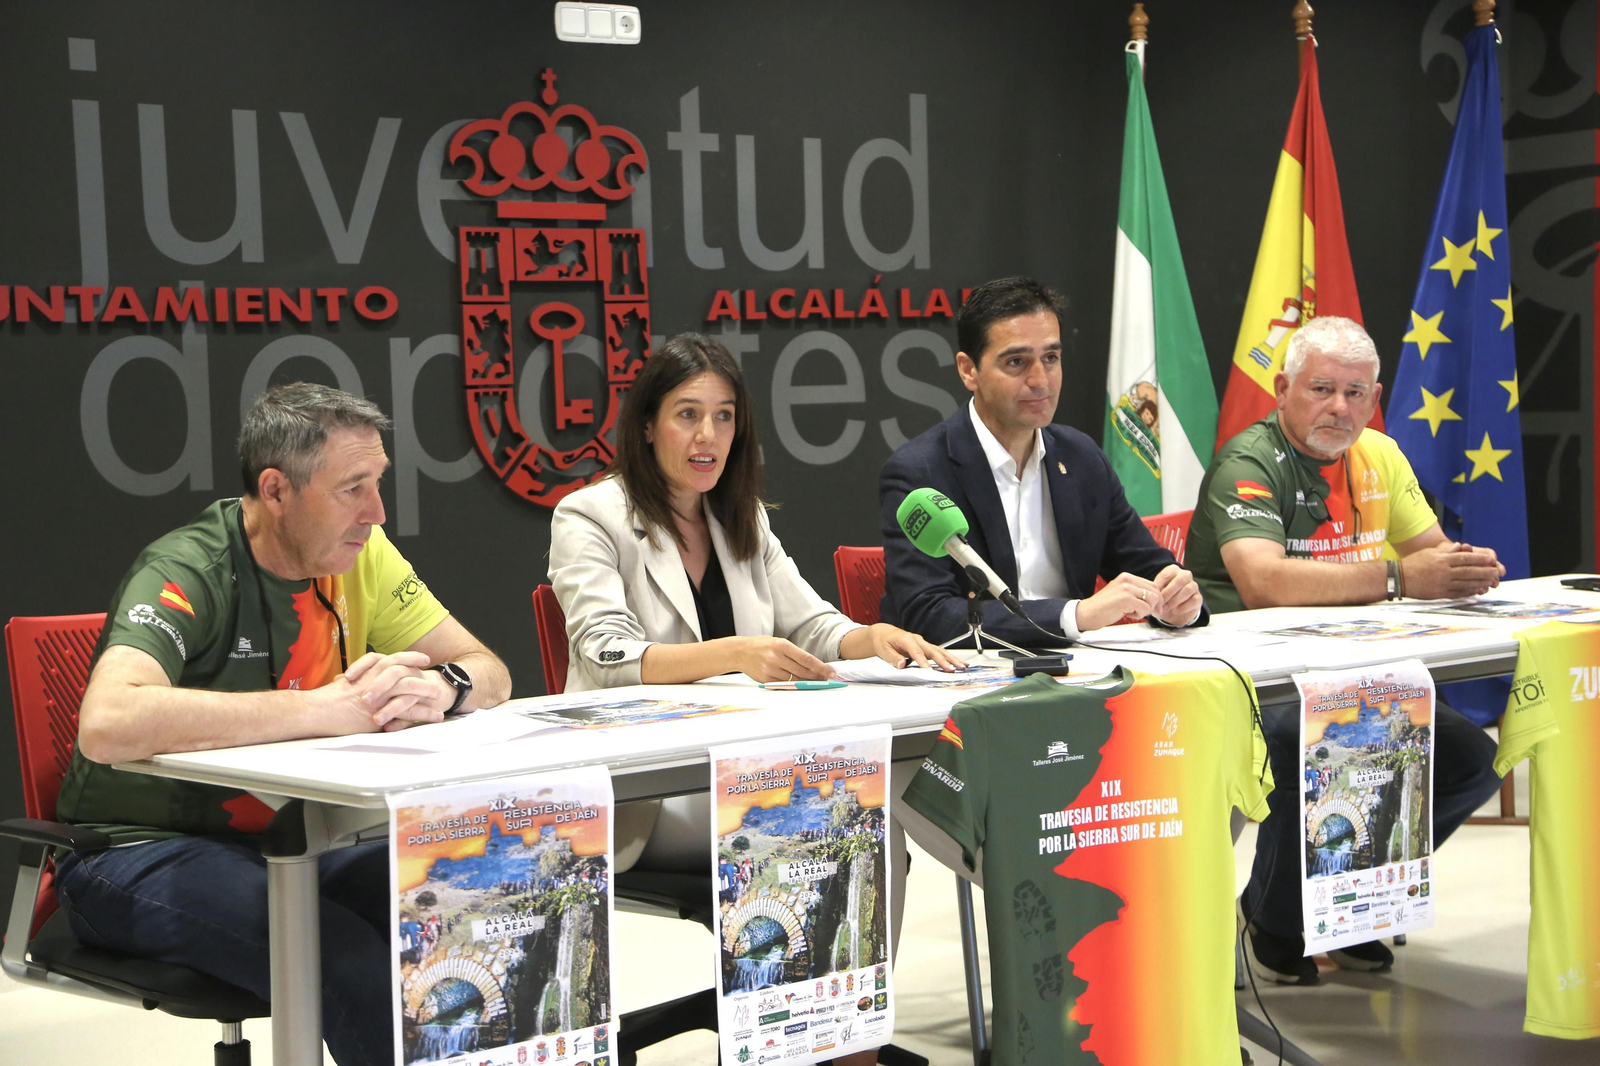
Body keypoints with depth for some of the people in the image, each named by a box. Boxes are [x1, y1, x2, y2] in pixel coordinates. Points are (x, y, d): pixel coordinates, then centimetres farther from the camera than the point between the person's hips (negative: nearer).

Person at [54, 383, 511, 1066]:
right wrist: (325, 709, -36)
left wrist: (442, 688, -22)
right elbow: (107, 726, -39)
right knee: (349, 957, -31)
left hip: (286, 835, 7)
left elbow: (489, 675, 4)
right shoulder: (189, 574, -21)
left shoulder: (360, 554, 0)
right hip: (143, 849, -7)